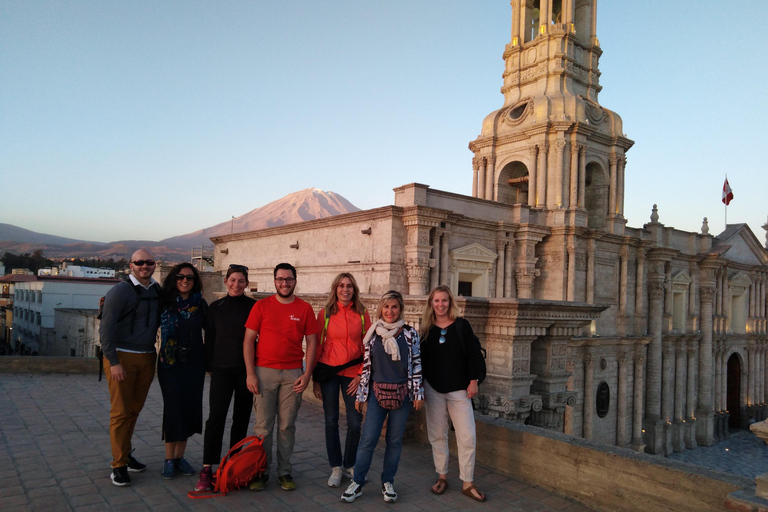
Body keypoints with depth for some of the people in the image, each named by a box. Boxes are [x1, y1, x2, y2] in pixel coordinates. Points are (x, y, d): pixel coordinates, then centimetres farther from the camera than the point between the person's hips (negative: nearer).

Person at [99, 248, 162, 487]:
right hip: (122, 357, -5)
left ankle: (125, 454, 28)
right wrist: (114, 362, -16)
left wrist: (156, 353, 11)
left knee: (135, 409, 13)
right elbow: (106, 329, -12)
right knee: (121, 412, -1)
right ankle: (119, 465, 8)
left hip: (146, 359, 6)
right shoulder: (120, 291, -9)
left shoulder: (157, 290, 9)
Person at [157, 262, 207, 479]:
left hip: (194, 363, 2)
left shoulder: (200, 304, 3)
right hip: (169, 363, -2)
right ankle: (169, 459, 10)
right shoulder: (164, 302, -2)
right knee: (173, 407, -4)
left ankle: (180, 456, 20)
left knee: (190, 408, 5)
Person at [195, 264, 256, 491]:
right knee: (216, 417, -9)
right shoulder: (216, 307, 5)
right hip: (222, 369, 0)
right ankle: (207, 470, -5)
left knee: (241, 418, 8)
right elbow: (209, 339, 10)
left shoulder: (254, 307, 1)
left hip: (246, 369, 0)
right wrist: (209, 366, 9)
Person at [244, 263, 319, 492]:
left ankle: (284, 471, 19)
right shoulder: (261, 306, 2)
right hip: (264, 372, 0)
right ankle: (261, 471, 16)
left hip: (293, 374, 1)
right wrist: (250, 373, -5)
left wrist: (307, 374, -2)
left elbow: (312, 342, 5)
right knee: (263, 425, 3)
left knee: (287, 425, 7)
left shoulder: (305, 309, 4)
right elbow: (248, 339, 1)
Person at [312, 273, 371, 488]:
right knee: (331, 421, 6)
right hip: (329, 371, 0)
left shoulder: (362, 314, 1)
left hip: (352, 373, 1)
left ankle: (349, 466, 23)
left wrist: (361, 374, -3)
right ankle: (336, 468, 21)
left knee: (355, 423, 2)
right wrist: (315, 378, 1)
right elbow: (317, 346, 2)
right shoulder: (325, 314, 0)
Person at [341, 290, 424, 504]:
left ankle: (388, 483, 24)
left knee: (395, 440, 8)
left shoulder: (410, 334, 0)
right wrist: (360, 395, 5)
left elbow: (416, 364, 2)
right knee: (368, 438, -3)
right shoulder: (372, 334, 1)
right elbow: (366, 366, 4)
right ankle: (357, 483, 11)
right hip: (377, 392, 0)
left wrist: (418, 393, 0)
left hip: (402, 393, 0)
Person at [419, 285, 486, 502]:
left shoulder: (461, 325, -3)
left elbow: (472, 354, -4)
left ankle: (468, 483, 12)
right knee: (437, 435, 10)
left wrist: (473, 381, -8)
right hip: (433, 389, 2)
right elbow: (421, 358, 7)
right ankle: (442, 477, 25)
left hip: (459, 389, -2)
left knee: (467, 437, -1)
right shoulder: (426, 328, 2)